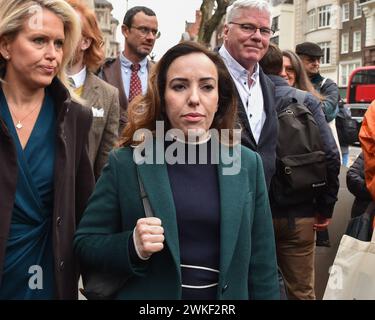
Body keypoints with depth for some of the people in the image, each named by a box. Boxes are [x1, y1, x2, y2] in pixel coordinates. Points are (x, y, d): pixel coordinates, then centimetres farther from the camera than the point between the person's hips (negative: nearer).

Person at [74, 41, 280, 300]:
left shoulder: (248, 165, -5)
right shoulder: (125, 163, -11)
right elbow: (85, 244, -6)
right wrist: (133, 246, -22)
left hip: (228, 295, 2)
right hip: (145, 294, -2)